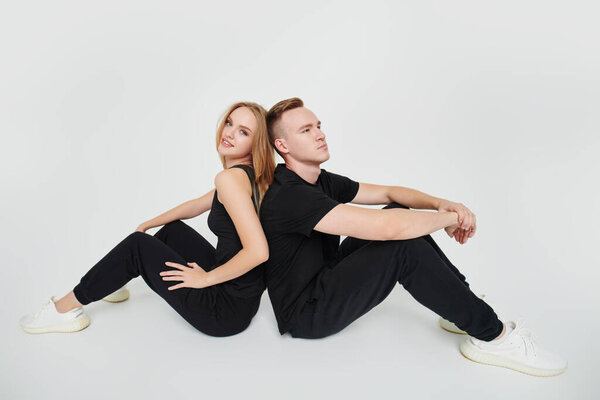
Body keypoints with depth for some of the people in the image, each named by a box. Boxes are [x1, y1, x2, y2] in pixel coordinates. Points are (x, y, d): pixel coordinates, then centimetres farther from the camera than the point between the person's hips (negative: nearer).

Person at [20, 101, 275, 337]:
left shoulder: (230, 178, -21)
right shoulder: (249, 174, 9)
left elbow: (258, 252, -31)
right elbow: (197, 205, 23)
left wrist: (205, 278, -18)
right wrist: (147, 225, 25)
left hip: (229, 311, -9)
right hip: (243, 293, 9)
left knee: (137, 246, 0)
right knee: (173, 230, 23)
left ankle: (65, 310, 17)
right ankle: (112, 282, 43)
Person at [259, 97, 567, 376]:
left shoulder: (322, 180, 6)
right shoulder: (289, 196, -27)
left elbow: (388, 193, 10)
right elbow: (387, 227, -35)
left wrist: (440, 203, -9)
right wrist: (452, 218, -18)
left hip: (326, 278, 10)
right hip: (307, 314, -9)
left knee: (400, 213, 3)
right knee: (404, 245, -25)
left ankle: (463, 310, 8)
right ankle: (492, 337, -9)